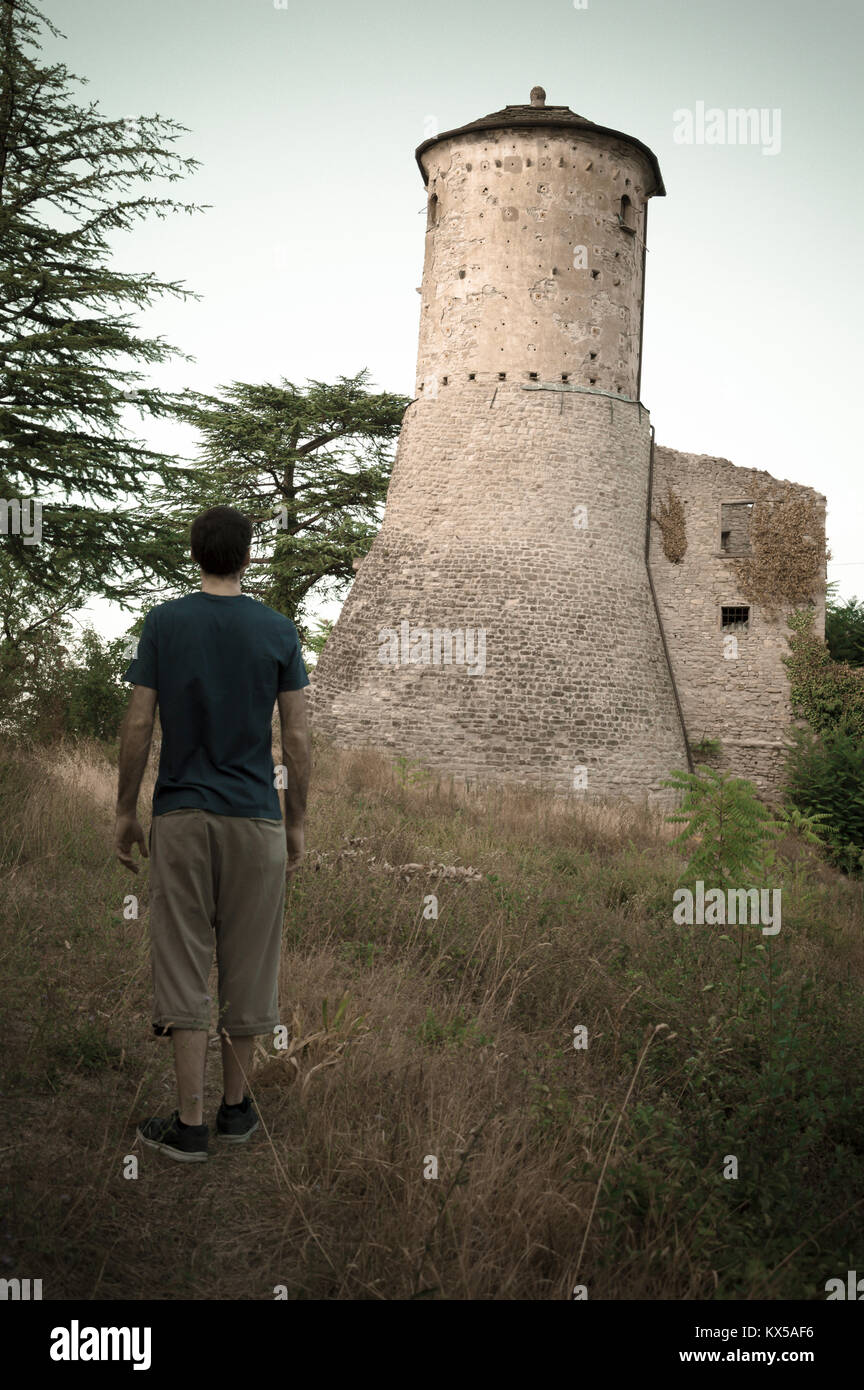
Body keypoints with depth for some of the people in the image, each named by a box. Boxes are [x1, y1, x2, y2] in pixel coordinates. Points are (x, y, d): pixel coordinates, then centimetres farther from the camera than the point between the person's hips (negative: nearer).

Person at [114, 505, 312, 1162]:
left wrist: (125, 811, 6)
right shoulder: (278, 630, -2)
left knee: (183, 969, 3)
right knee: (248, 965, 11)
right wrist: (297, 823, 7)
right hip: (256, 819, 1)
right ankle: (236, 1106, 22)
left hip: (180, 817, 0)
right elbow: (297, 739, -3)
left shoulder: (163, 623, -3)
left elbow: (138, 727, -4)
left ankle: (190, 1122, 4)